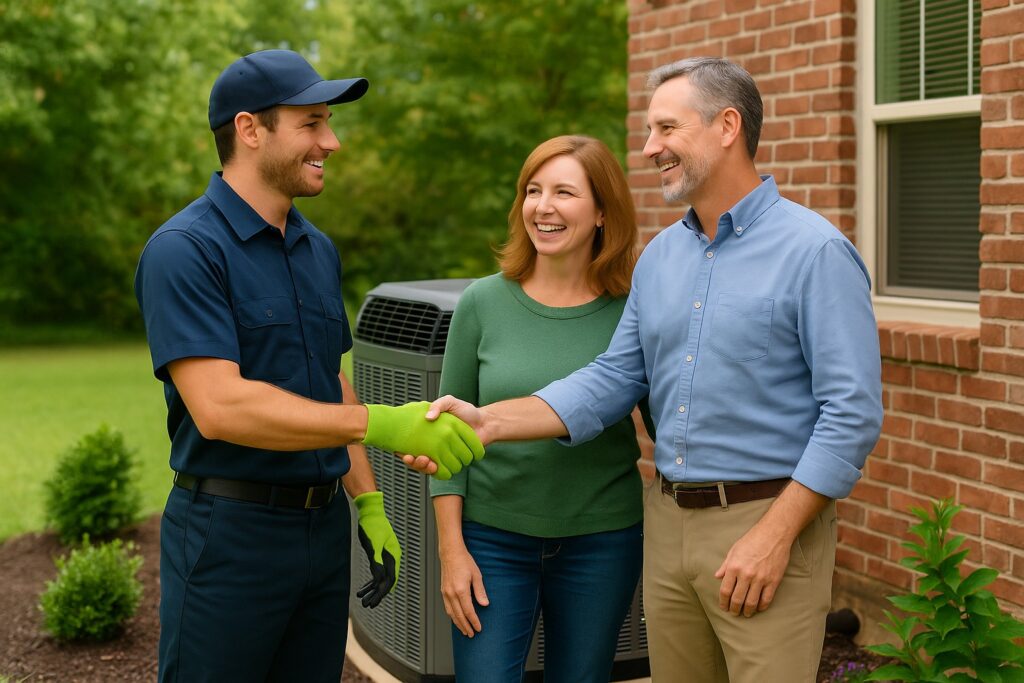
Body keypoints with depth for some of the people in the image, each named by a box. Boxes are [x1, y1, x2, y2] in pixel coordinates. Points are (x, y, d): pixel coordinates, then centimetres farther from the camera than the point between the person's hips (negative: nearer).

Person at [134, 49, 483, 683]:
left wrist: (369, 502, 11)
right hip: (229, 534, -7)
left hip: (324, 528, 7)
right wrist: (383, 425, -29)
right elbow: (219, 407, -24)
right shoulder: (184, 250, -14)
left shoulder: (320, 250, 12)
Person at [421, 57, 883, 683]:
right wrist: (491, 421, -4)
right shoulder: (660, 256, 11)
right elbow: (614, 379, 9)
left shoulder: (816, 252, -10)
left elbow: (854, 413, -14)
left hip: (769, 520, -6)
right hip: (667, 521, 6)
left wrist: (774, 536, -18)